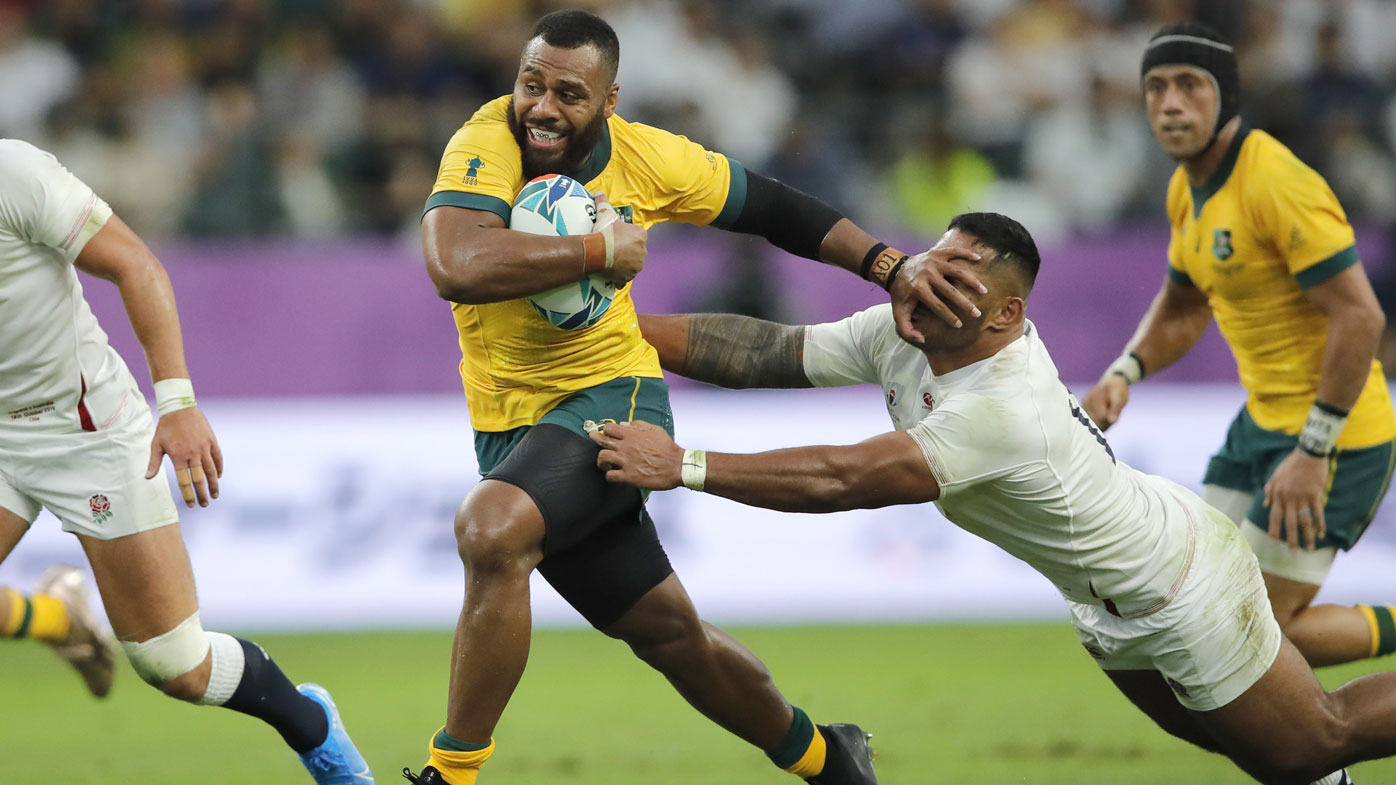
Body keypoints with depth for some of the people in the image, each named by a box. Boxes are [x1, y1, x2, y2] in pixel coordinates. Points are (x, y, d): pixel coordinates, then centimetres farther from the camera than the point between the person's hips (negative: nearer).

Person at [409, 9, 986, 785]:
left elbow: (773, 207, 8)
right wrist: (600, 248, -28)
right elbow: (456, 267, -36)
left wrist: (892, 267, -3)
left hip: (613, 399, -1)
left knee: (490, 526, -32)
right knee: (667, 630, 14)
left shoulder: (644, 157, -8)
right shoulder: (488, 144, -17)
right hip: (512, 422, 1)